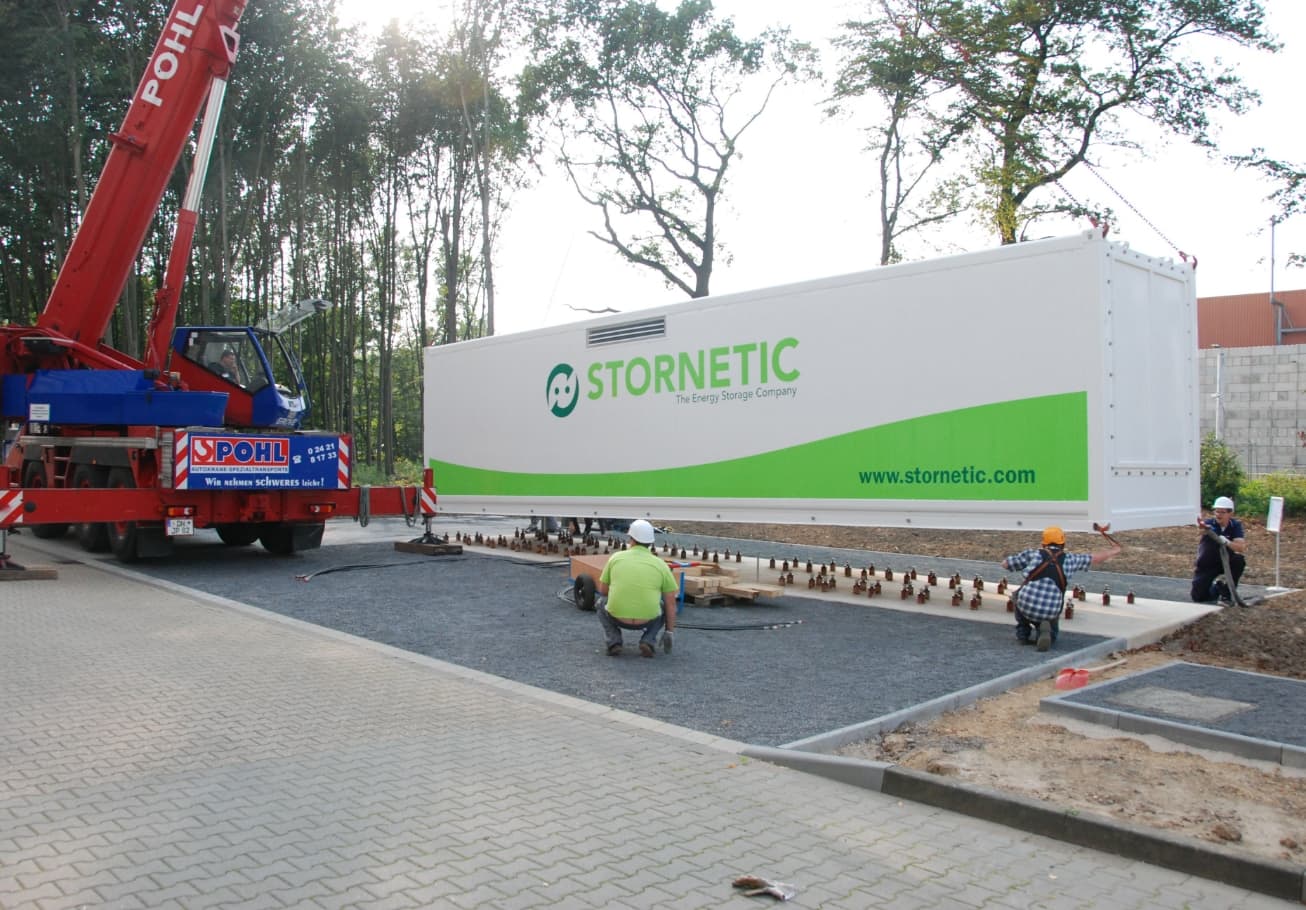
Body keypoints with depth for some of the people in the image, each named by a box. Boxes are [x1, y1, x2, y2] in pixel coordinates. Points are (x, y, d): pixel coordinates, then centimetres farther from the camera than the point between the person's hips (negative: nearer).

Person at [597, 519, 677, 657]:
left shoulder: (616, 557, 5)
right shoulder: (661, 564, 4)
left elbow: (602, 590, 15)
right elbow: (671, 604, 5)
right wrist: (669, 632, 13)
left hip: (617, 617, 0)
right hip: (648, 619, 0)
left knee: (601, 604, 34)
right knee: (664, 606, 34)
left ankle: (614, 641, 9)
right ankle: (648, 641, 9)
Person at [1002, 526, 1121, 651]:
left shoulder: (1034, 553, 11)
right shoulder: (1069, 558, 15)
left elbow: (1005, 564, 20)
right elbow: (1097, 557, 30)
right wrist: (1114, 550, 52)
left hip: (1027, 606, -1)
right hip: (1050, 612, 1)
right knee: (1052, 634, 33)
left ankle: (1023, 633, 23)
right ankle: (1045, 630, -3)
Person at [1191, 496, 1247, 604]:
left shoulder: (1235, 525, -9)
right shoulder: (1209, 523, -17)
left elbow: (1241, 547, -23)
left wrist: (1226, 542, -43)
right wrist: (1203, 529, -68)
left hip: (1225, 562, 2)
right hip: (1206, 565, -2)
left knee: (1239, 560, -31)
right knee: (1198, 597, -14)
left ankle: (1227, 593, -12)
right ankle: (1215, 587, 23)